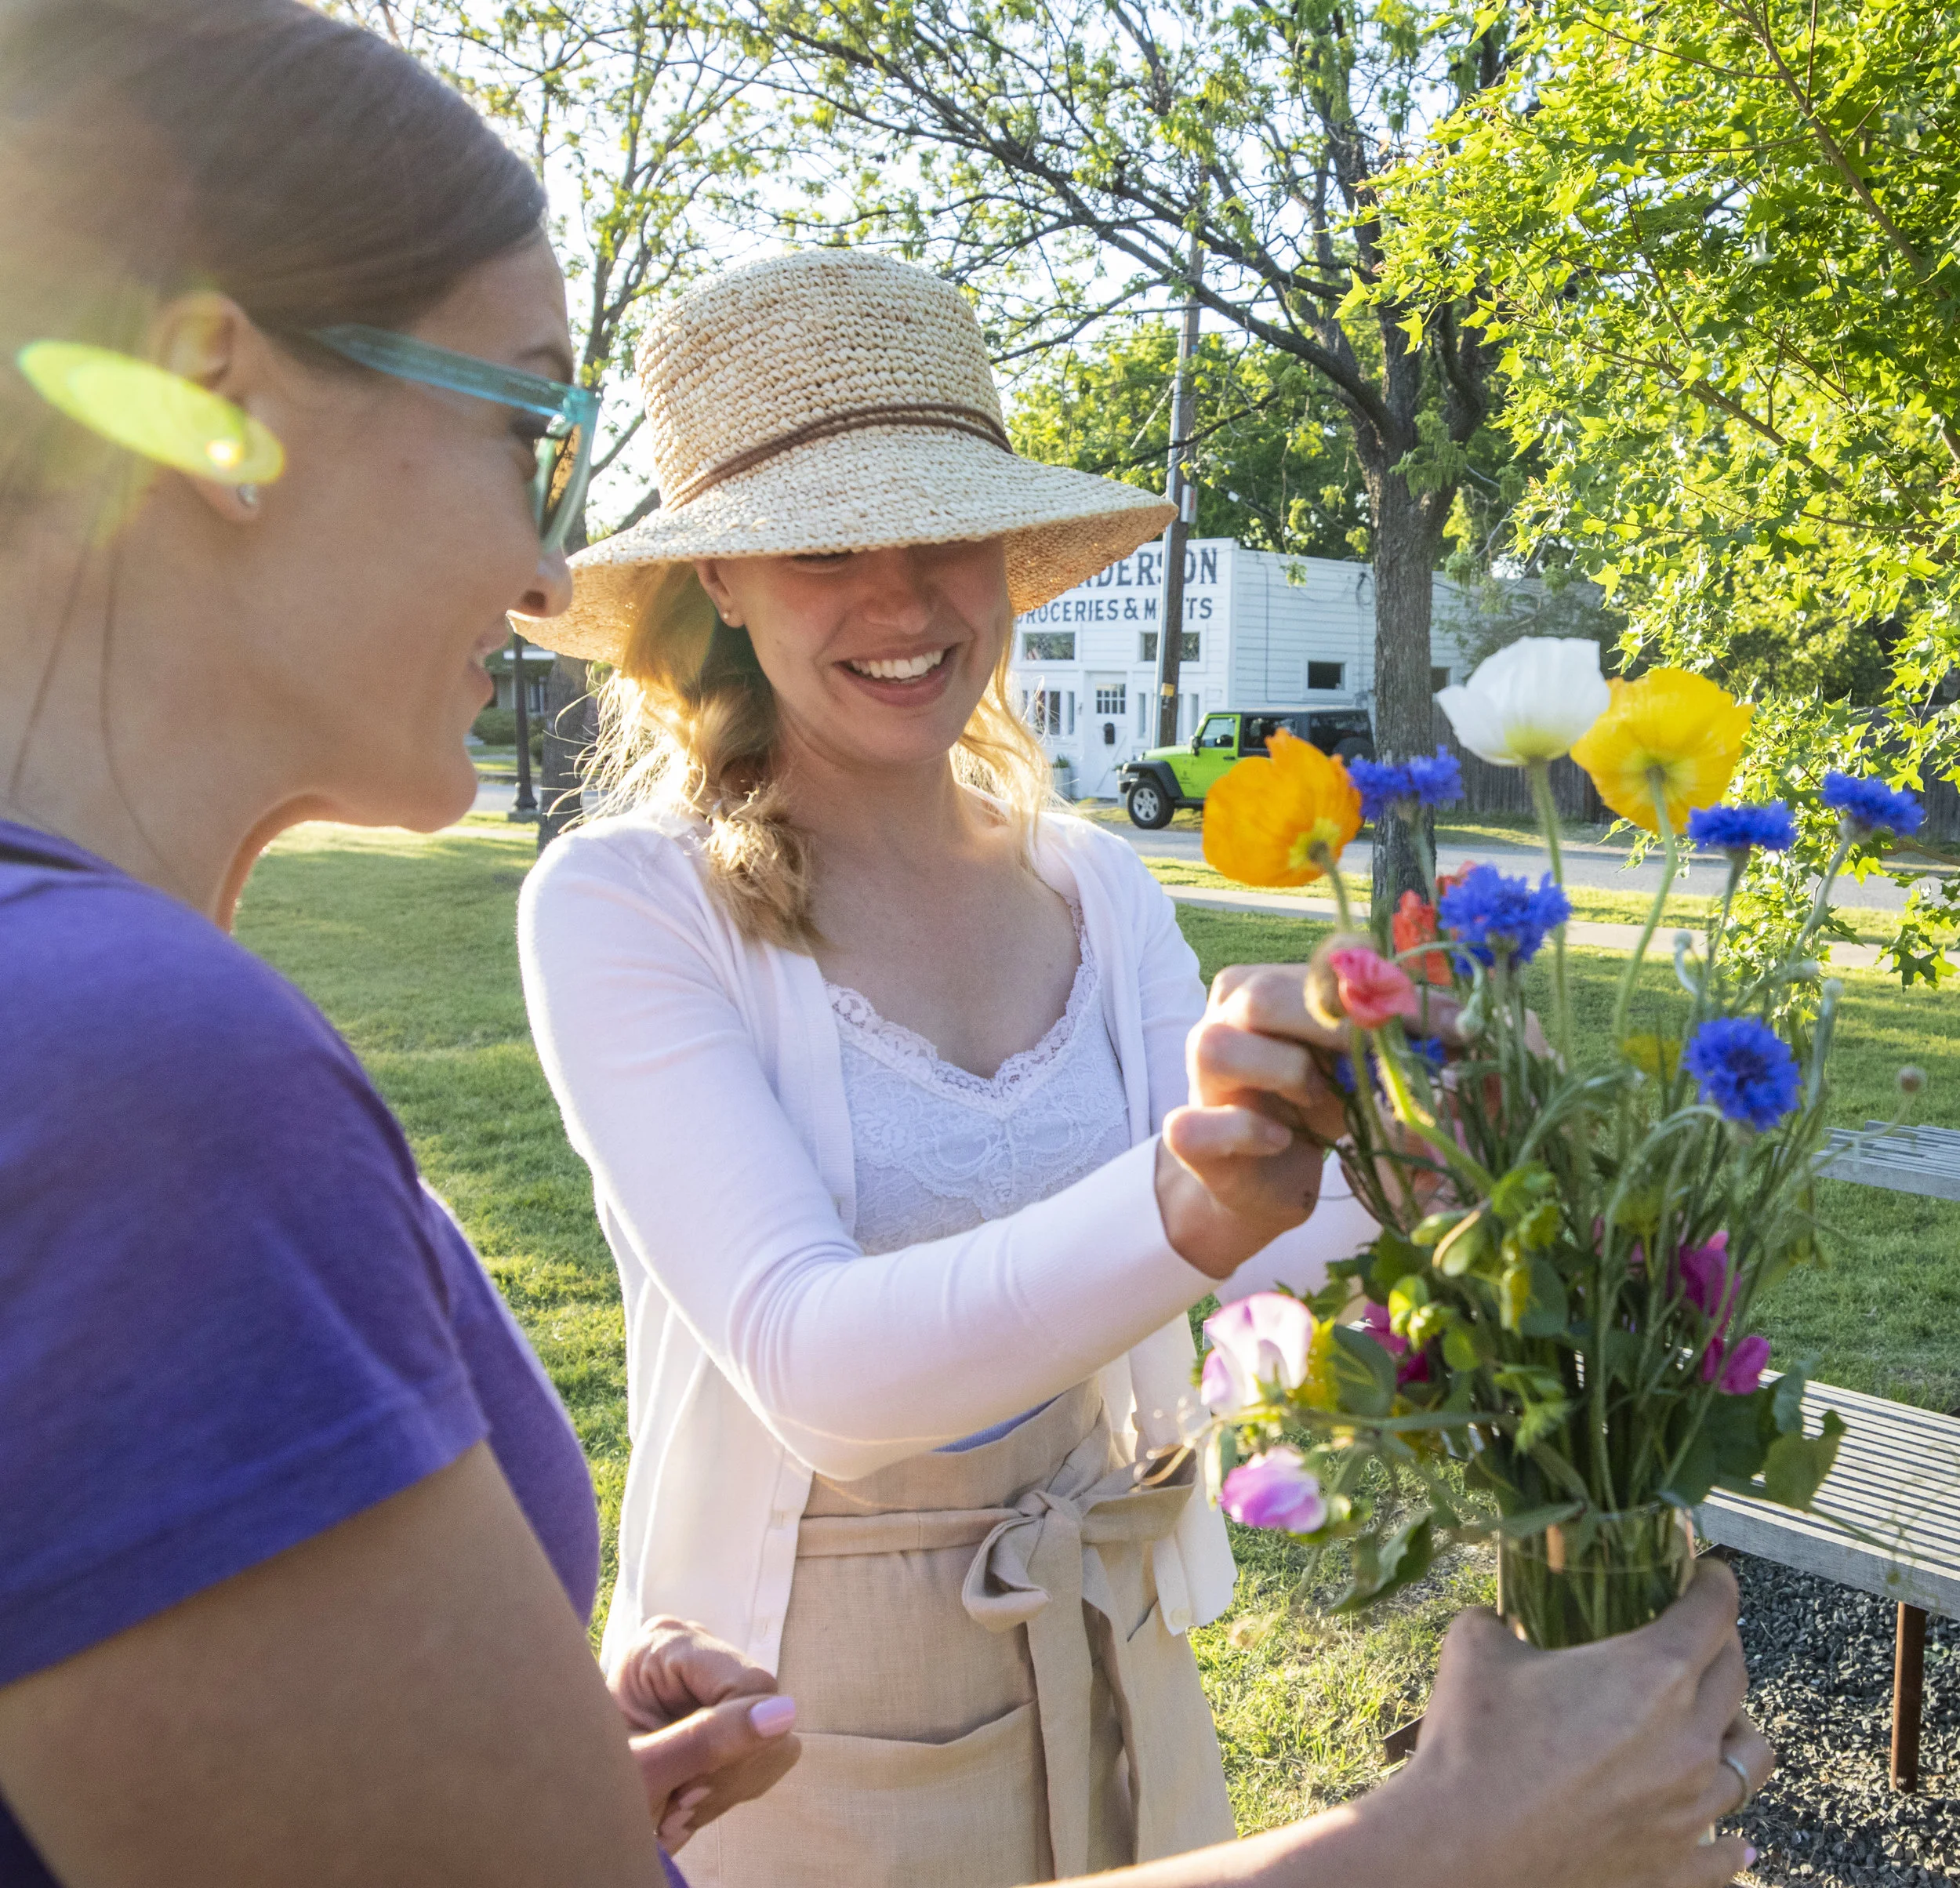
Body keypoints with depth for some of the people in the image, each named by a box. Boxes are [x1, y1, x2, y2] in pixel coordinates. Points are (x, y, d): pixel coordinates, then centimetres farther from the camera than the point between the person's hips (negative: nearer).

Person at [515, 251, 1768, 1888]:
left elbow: (1228, 1260, -12)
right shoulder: (626, 905, -18)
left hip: (1119, 1669, 5)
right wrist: (1186, 1205, -44)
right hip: (809, 1714, -4)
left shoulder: (1098, 886, -3)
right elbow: (811, 1357, -29)